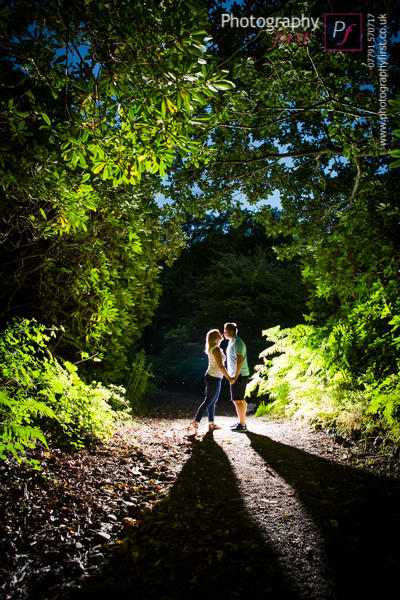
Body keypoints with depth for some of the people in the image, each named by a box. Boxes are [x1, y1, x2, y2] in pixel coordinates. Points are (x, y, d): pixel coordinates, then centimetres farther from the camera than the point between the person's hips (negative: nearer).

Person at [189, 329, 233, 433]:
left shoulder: (213, 348, 13)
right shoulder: (216, 349, -16)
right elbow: (220, 365, -19)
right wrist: (229, 378, -16)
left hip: (214, 378, 10)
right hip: (213, 378, -10)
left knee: (213, 401, 13)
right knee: (208, 401, -7)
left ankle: (211, 424, 18)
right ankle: (195, 422, -6)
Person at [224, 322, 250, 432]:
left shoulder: (237, 343, -16)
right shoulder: (232, 342, 16)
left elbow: (239, 360, -24)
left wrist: (235, 377, -24)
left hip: (239, 376, -10)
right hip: (235, 376, 10)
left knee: (238, 400, -6)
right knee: (240, 400, 16)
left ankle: (242, 425, 0)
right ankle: (241, 421, 26)